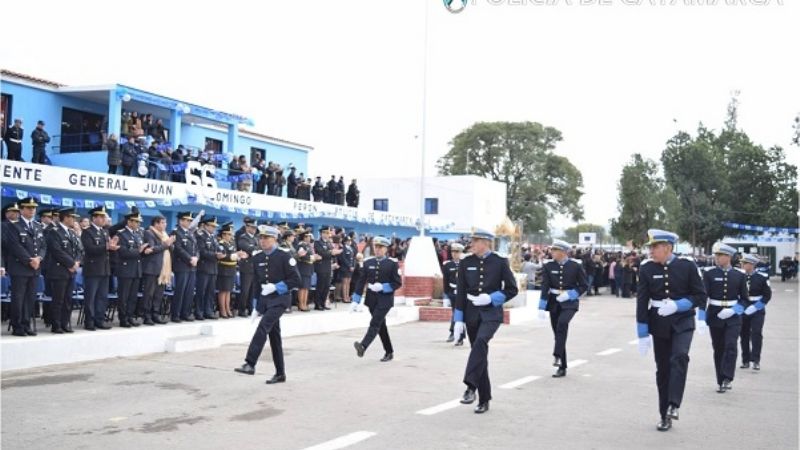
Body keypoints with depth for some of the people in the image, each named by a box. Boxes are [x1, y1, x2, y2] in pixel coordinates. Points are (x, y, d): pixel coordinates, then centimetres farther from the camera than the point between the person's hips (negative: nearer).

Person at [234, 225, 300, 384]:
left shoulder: (284, 256, -8)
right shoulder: (257, 258, 8)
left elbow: (296, 280, -10)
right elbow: (255, 282, 15)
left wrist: (276, 287, -19)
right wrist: (255, 306, 13)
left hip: (280, 299, -6)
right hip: (265, 300, 6)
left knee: (263, 326, -23)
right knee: (274, 335, 10)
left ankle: (250, 364, -25)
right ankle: (280, 374, 18)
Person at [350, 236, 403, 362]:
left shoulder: (392, 263, -4)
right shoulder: (368, 263, 7)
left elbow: (398, 283, -4)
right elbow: (361, 282, 7)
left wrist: (382, 287, -17)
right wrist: (355, 300, 1)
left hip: (385, 299, -5)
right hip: (372, 299, 5)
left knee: (375, 323, -18)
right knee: (381, 326, 12)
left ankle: (363, 346, -32)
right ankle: (389, 352, 24)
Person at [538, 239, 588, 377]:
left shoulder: (576, 266, -5)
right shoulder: (548, 267, 0)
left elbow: (584, 285, 0)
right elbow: (545, 287, -5)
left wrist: (569, 295, -14)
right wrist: (542, 308, -12)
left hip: (569, 303, -3)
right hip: (554, 303, 3)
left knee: (562, 323, -31)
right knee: (558, 333, 6)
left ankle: (557, 355, -25)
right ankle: (562, 367, 15)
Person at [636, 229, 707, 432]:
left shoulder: (687, 265, -8)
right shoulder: (647, 268, -5)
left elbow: (700, 296, -5)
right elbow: (641, 302, -5)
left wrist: (676, 305, -21)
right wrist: (643, 334, -8)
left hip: (683, 322, -2)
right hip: (659, 324, 2)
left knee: (679, 357, -26)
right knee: (663, 369, 7)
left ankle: (673, 405, -21)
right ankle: (665, 416, 17)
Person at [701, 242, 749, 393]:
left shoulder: (739, 275, 1)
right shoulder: (709, 273, -2)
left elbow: (744, 299, 5)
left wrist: (733, 310, -12)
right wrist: (702, 316, -15)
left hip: (733, 317, 0)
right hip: (715, 316, 0)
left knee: (731, 345, -15)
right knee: (718, 348, 7)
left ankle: (727, 378, -10)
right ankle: (721, 381, 16)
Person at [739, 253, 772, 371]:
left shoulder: (762, 277, -7)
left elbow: (767, 295, -5)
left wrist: (755, 307, -16)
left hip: (757, 311, -3)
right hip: (743, 311, 3)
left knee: (756, 334, -11)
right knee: (744, 335, 7)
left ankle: (756, 360, -4)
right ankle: (746, 360, 17)